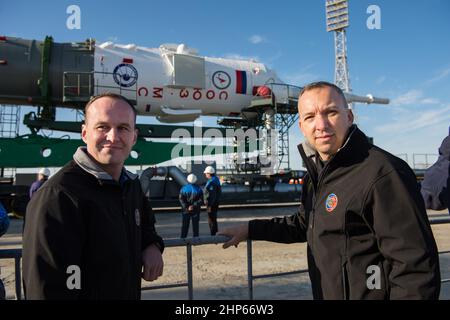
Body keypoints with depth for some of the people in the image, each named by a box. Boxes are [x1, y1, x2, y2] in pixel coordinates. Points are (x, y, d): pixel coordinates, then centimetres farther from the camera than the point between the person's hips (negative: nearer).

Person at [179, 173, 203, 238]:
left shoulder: (184, 188, -3)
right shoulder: (199, 189, -5)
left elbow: (181, 199, -9)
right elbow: (201, 200, -11)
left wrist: (186, 207, -11)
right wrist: (194, 205, -14)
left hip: (186, 211, 1)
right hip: (195, 211, -1)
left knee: (185, 225, 11)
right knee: (195, 225, 9)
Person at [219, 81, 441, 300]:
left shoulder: (384, 173, -24)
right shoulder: (317, 174, 6)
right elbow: (304, 224, 19)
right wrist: (251, 230, 14)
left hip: (370, 293, -8)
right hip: (325, 293, 8)